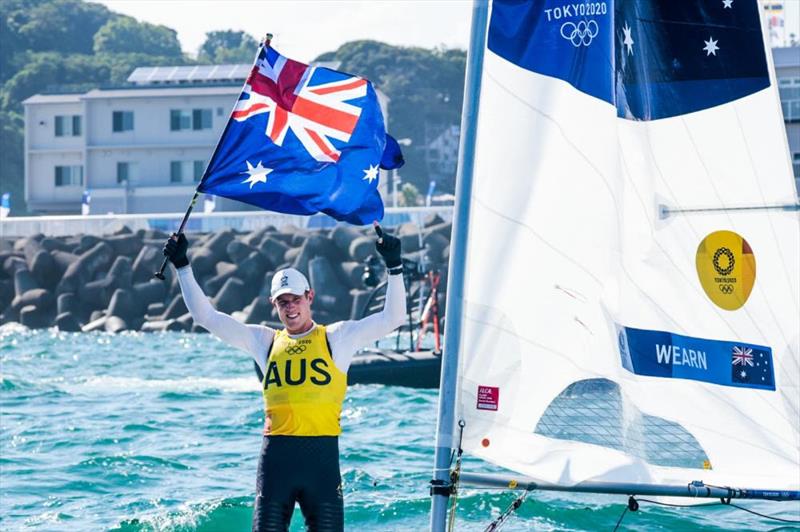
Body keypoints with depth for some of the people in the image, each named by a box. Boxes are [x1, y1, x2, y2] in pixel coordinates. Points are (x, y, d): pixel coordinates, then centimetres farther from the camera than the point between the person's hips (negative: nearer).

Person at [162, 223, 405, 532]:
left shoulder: (337, 338, 8)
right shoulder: (265, 341, 14)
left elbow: (392, 318, 3)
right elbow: (206, 316, 15)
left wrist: (394, 266, -6)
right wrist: (182, 266, 12)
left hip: (322, 454, -2)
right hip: (276, 456, 2)